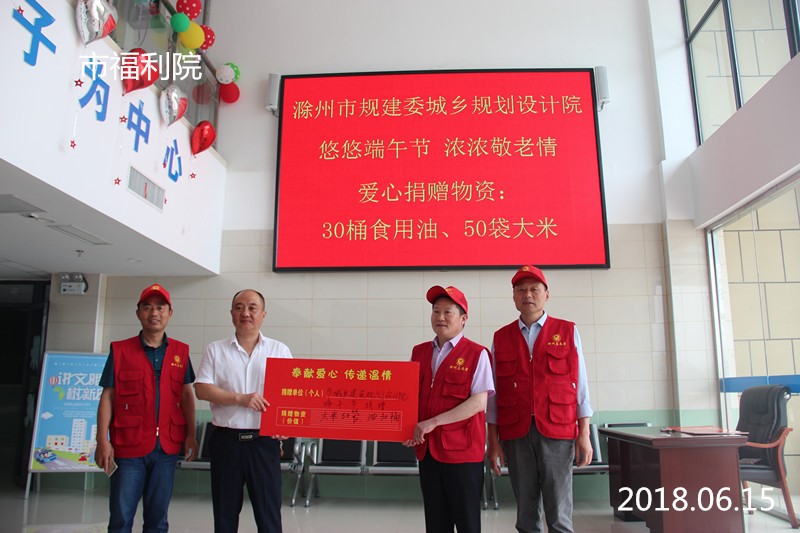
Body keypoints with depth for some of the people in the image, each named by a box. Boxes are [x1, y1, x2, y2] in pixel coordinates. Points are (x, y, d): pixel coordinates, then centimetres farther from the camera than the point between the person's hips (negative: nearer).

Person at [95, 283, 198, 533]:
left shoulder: (180, 352, 6)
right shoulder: (120, 350, 1)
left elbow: (187, 395, 9)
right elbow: (107, 397, 0)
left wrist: (191, 435, 2)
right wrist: (102, 440, -8)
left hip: (167, 447, 2)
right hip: (128, 446, -2)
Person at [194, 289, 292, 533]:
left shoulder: (280, 350, 5)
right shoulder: (216, 350, 6)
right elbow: (201, 389, -2)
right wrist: (240, 398, -14)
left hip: (264, 441, -1)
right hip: (226, 440, 1)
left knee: (268, 511, 4)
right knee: (225, 511, 11)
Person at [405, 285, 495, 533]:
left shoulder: (476, 354, -7)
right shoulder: (419, 352, 10)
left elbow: (478, 403, -15)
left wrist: (433, 422, -18)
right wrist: (408, 427, -5)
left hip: (463, 450, -5)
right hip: (426, 450, 5)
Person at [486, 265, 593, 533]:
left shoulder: (567, 332, 5)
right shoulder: (500, 338, 9)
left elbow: (580, 385, 4)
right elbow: (494, 394, 8)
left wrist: (584, 435, -2)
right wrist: (493, 441, 4)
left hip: (557, 432, -1)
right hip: (515, 434, 2)